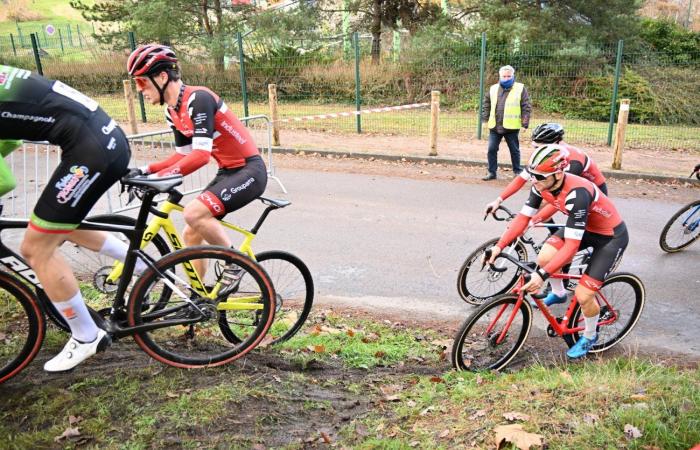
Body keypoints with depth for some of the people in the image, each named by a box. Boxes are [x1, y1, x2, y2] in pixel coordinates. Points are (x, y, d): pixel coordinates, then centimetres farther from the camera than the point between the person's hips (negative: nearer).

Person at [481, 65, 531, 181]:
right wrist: (485, 116, 11)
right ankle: (492, 172, 12)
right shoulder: (493, 88, 9)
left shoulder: (520, 88, -2)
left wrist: (525, 122, -9)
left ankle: (517, 171, 24)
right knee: (492, 149, 2)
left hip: (511, 127, -3)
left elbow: (526, 107, -3)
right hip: (494, 126, 3)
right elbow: (487, 102, 21)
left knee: (514, 150, 10)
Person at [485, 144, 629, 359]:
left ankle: (589, 336, 21)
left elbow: (571, 246, -39)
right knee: (544, 258, -16)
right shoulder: (542, 185, -18)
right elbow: (523, 217, -10)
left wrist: (542, 275, -41)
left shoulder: (576, 194, -39)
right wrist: (499, 245, -18)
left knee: (583, 295, -10)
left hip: (611, 237, -7)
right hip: (582, 227, 7)